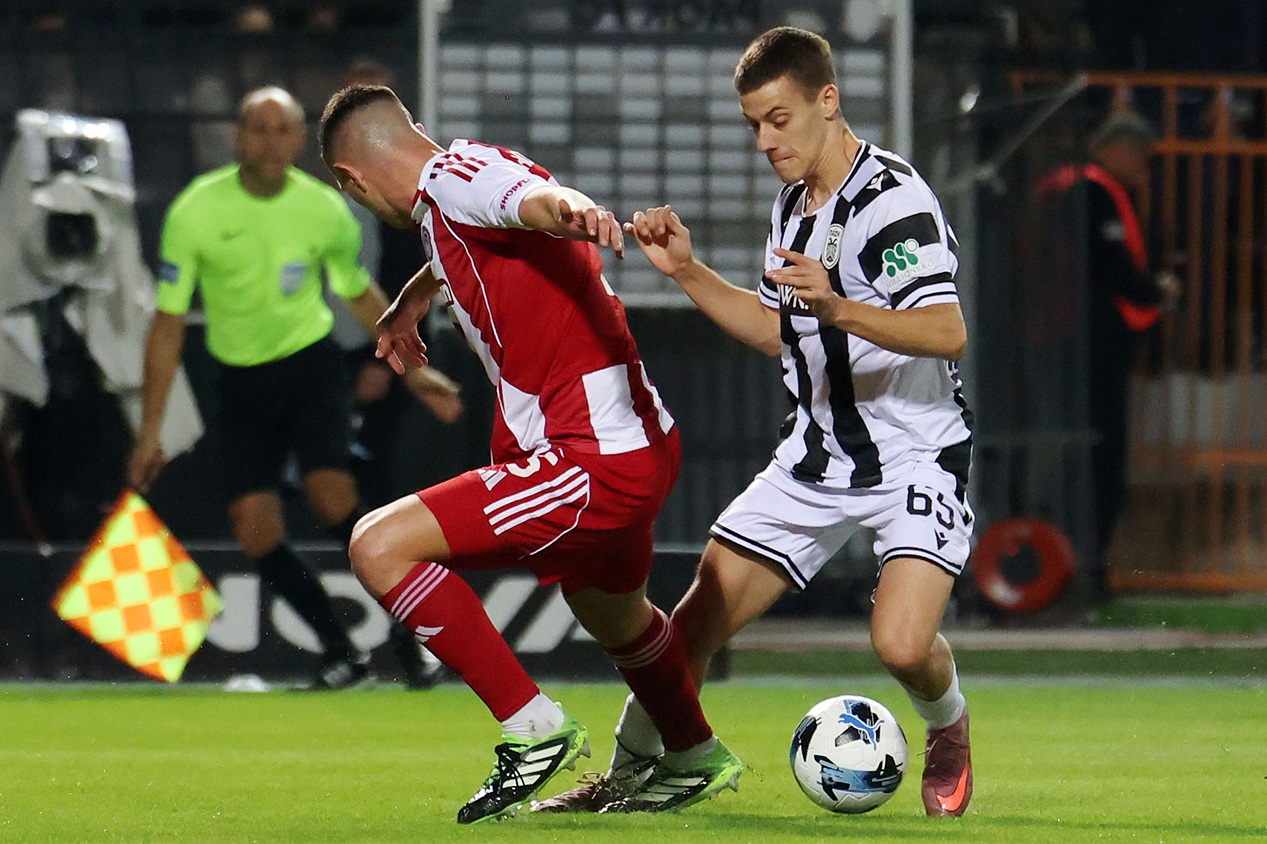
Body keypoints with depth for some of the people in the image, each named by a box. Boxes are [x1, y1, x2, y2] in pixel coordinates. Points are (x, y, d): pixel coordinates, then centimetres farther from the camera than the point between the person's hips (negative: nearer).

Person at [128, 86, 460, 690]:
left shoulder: (325, 210, -8)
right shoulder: (194, 212, -12)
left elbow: (360, 294, 12)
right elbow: (168, 323, -6)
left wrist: (409, 366, 17)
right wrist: (150, 431, -6)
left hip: (310, 363, -1)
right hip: (240, 380, 1)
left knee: (331, 496, -22)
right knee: (256, 532, -9)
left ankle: (406, 635, -7)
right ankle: (342, 655, 6)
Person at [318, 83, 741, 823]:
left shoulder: (452, 176, -13)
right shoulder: (469, 173, 16)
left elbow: (531, 197, -37)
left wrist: (569, 207, -58)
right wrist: (413, 300, 59)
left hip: (596, 467, -11)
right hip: (645, 448, 11)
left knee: (380, 547, -16)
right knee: (611, 615, 37)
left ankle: (535, 729, -10)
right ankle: (698, 761, 62)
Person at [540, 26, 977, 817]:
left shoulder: (892, 198, -20)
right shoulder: (793, 203, 8)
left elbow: (948, 333, -31)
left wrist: (838, 309, -43)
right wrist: (688, 271, 12)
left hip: (916, 454, -7)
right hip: (820, 453, 8)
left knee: (902, 642, -25)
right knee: (701, 617, 3)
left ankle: (949, 731, 10)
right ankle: (628, 773, 23)